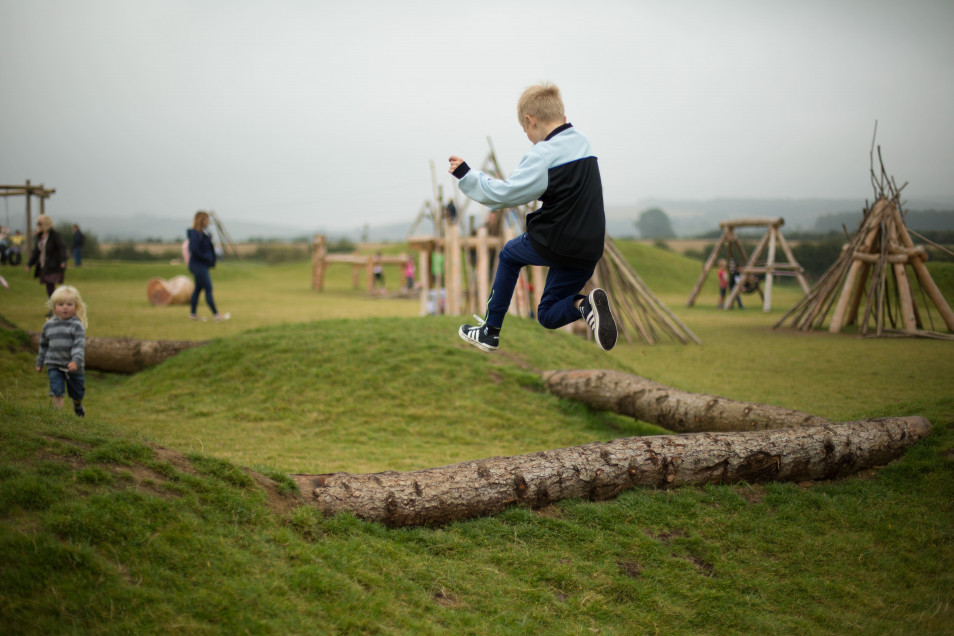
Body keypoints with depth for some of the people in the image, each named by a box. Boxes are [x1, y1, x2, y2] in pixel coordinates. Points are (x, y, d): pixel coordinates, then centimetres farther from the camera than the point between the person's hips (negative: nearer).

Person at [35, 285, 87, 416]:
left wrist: (76, 361, -36)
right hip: (54, 365, 2)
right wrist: (40, 363, 20)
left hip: (73, 366, -2)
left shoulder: (77, 325, -11)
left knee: (77, 392, 16)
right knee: (57, 391, -12)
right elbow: (43, 345, 16)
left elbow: (79, 344, -22)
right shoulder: (49, 325, 3)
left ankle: (78, 406, 47)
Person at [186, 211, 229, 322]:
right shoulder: (195, 234, -18)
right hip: (199, 266, -10)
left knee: (198, 289, 15)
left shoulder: (204, 233, 12)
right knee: (208, 289, -8)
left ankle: (193, 314, 22)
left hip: (202, 266, 10)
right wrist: (205, 257, -17)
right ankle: (216, 315, -7)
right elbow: (194, 249, -26)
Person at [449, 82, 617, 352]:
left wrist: (465, 175, -7)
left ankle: (490, 331, 27)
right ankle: (585, 305, -12)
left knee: (509, 255, 28)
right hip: (589, 251, 6)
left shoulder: (543, 155, -14)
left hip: (552, 245, -6)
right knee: (548, 316, 20)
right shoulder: (583, 143, 11)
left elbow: (504, 194, -17)